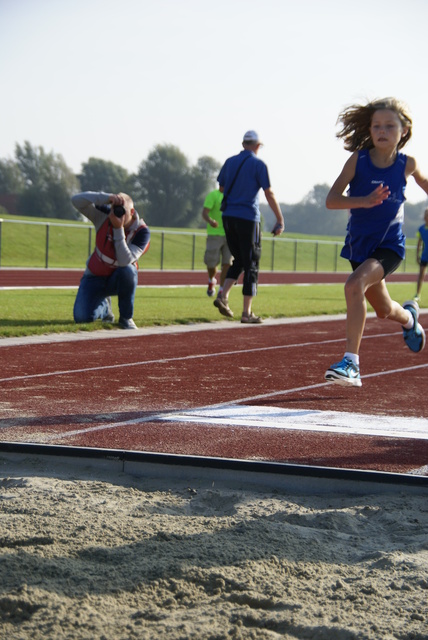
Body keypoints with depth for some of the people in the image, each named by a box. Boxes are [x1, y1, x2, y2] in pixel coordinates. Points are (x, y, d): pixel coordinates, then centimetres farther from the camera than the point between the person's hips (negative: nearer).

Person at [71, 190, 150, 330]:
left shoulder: (141, 232, -22)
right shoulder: (104, 216, -15)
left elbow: (124, 262, -35)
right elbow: (77, 200, -28)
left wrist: (119, 229, -39)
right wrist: (107, 198, -40)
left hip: (120, 279, -1)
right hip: (95, 278, 2)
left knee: (127, 270, -38)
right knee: (81, 317, -19)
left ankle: (126, 317, -16)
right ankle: (104, 306, 20)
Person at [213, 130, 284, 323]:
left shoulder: (230, 162, 9)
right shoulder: (258, 164, -6)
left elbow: (222, 188, 19)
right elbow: (269, 194, -7)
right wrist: (280, 220, -2)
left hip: (228, 217, 5)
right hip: (248, 218, -5)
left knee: (239, 260, 19)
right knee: (251, 264, 1)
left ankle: (223, 296, -1)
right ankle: (246, 313, 0)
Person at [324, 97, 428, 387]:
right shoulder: (359, 159, -10)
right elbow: (331, 200, -18)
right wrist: (365, 201, -34)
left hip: (389, 246, -3)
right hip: (360, 244, 3)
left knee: (355, 285, -31)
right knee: (384, 310, 20)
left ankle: (352, 361, -30)